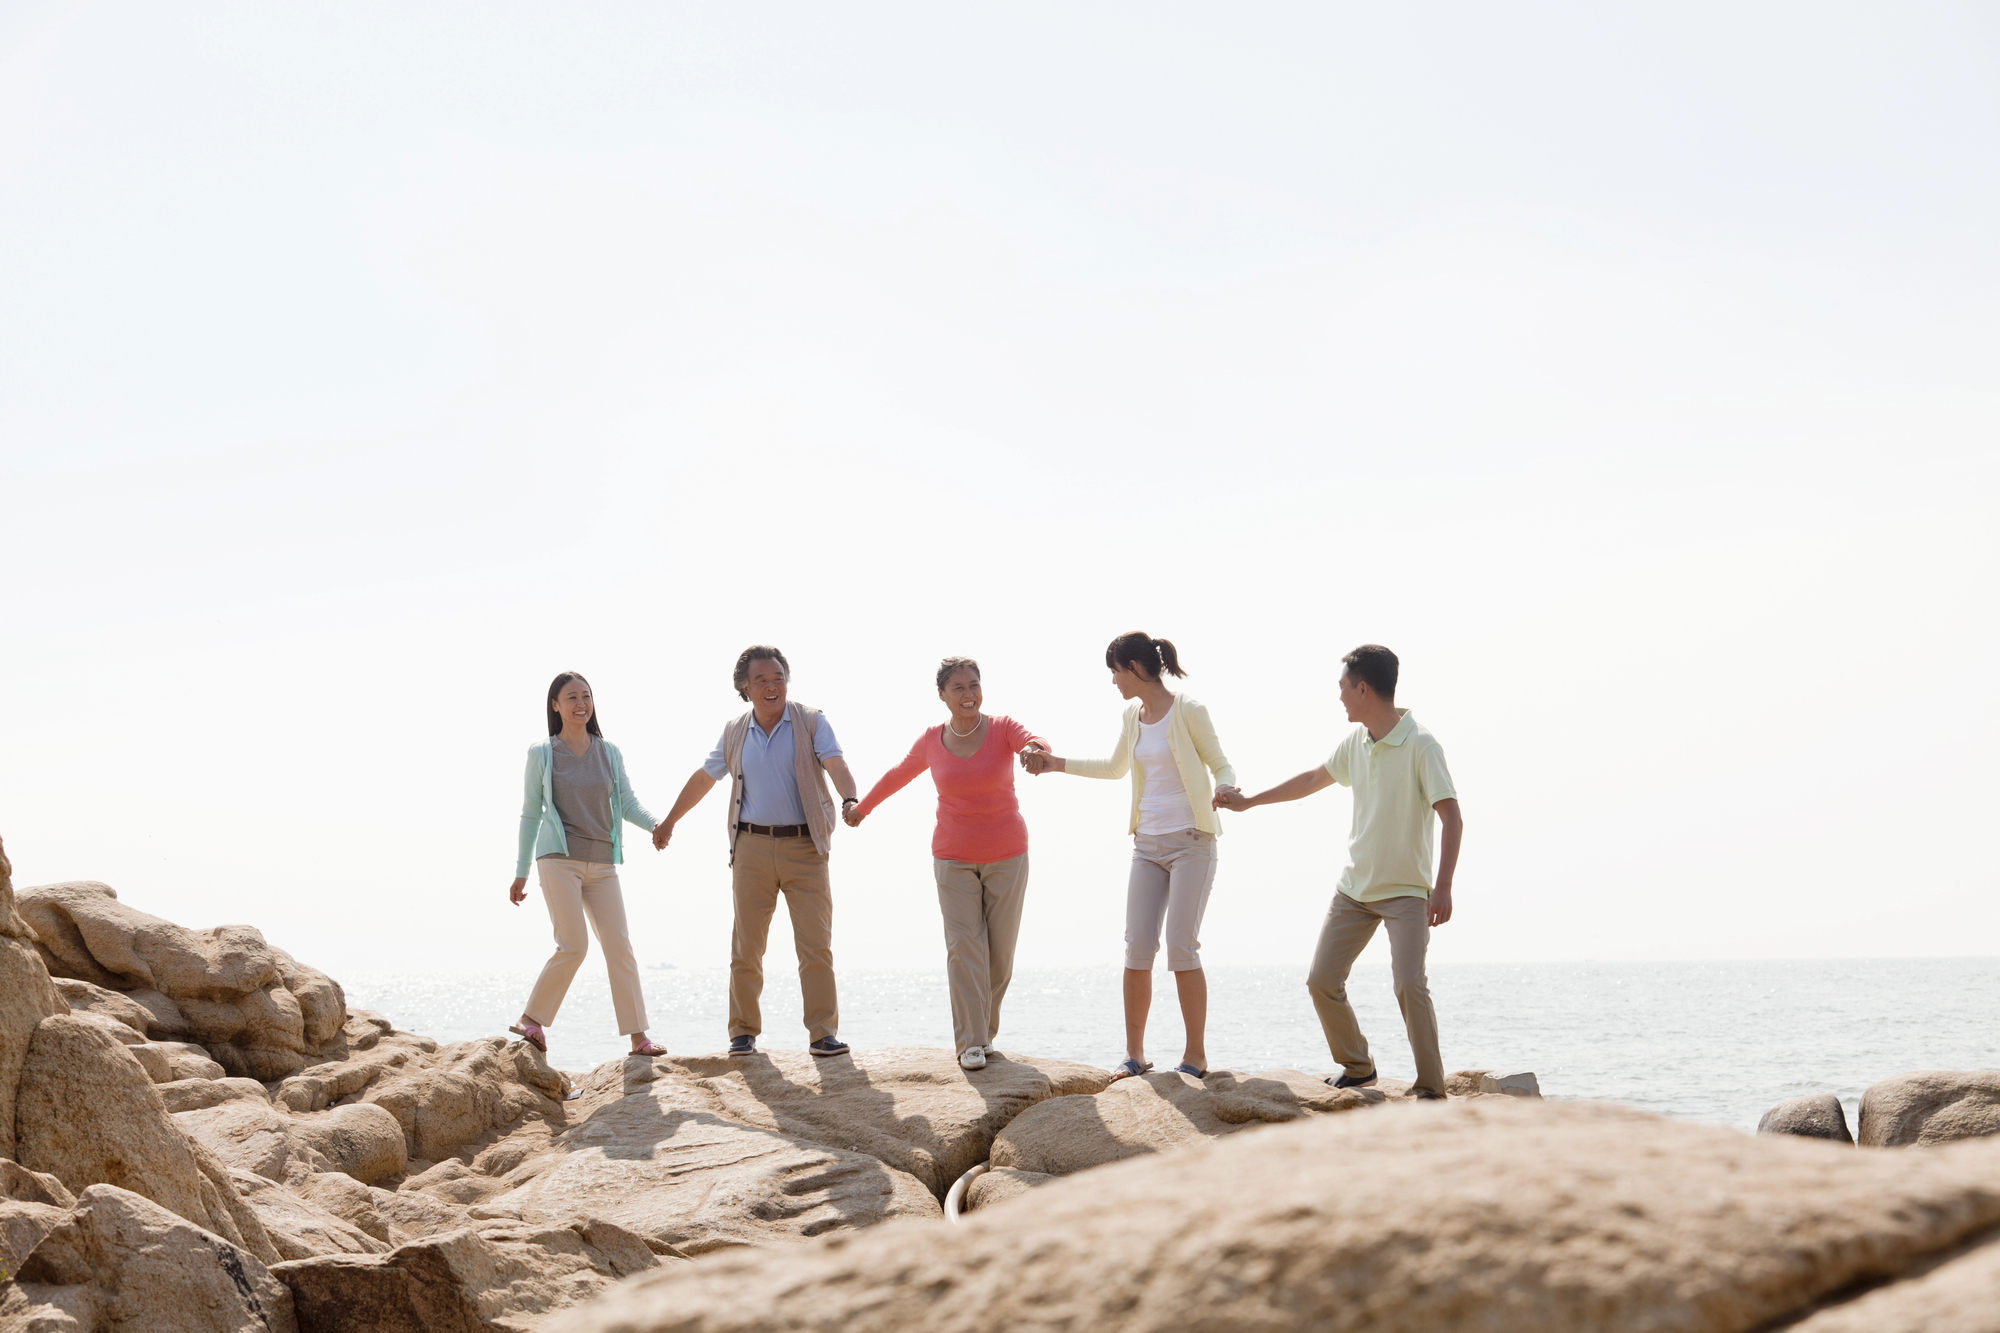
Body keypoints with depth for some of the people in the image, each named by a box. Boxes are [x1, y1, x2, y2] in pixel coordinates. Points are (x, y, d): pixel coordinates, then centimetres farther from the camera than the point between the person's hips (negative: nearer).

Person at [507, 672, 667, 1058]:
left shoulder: (610, 753, 12)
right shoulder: (541, 754, 4)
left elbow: (628, 803, 10)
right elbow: (530, 813, 8)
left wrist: (657, 825, -12)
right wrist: (521, 872, 7)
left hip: (601, 864, 4)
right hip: (559, 859, -4)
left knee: (619, 947, -1)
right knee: (574, 946, -15)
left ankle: (638, 1038, 0)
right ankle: (530, 1021, 0)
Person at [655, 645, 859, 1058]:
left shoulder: (811, 722, 1)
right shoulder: (735, 733, 11)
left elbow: (835, 765, -14)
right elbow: (703, 779, 23)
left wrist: (850, 800, -34)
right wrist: (669, 821, 29)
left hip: (804, 847, -2)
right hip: (752, 848, 3)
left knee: (816, 944, -7)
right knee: (746, 946, 3)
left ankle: (823, 1033, -5)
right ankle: (743, 1032, 13)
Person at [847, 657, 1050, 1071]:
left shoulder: (1002, 729, -6)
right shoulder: (933, 740, 1)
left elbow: (1036, 743, -28)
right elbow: (900, 774, 19)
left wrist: (1036, 750, -53)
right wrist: (862, 807, 32)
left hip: (1006, 857, -1)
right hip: (954, 858, 1)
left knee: (1001, 948, 3)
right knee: (964, 946, -10)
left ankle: (986, 1029, 22)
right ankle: (971, 1041, -8)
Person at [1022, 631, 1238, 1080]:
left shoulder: (1188, 712, -9)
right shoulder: (1133, 716, 11)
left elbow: (1221, 765, -4)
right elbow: (1116, 768, 28)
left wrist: (1224, 791, -26)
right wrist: (1056, 763, 25)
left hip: (1191, 841, -6)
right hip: (1148, 843, 6)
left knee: (1181, 946, -10)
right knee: (1137, 946, -1)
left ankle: (1196, 1055, -1)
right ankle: (1134, 1054, 6)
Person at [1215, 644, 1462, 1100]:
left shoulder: (1421, 745, -16)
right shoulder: (1355, 742, 5)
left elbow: (1451, 818, -20)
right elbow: (1314, 779, 23)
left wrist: (1443, 886, -28)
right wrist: (1249, 802, 29)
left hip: (1406, 891, -7)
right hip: (1354, 887, 7)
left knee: (1409, 984, -21)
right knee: (1322, 981, 2)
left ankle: (1431, 1088, -10)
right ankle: (1357, 1067, 21)